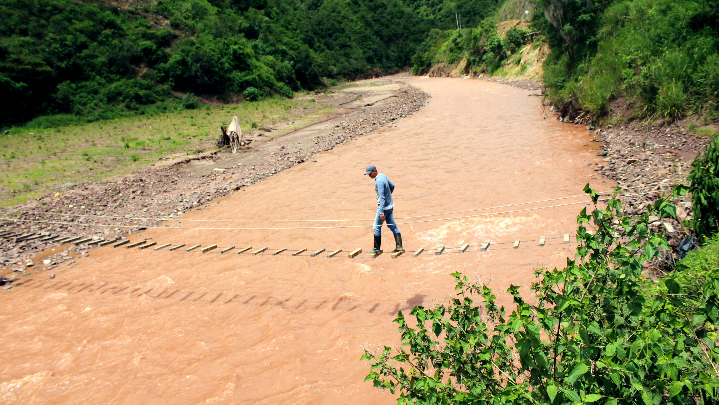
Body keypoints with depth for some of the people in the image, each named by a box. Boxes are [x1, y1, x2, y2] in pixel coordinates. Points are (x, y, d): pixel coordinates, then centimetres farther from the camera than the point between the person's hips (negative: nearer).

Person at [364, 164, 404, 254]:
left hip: (384, 207, -10)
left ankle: (377, 248, 12)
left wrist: (381, 212, -30)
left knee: (377, 227, 3)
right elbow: (392, 186, 19)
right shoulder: (383, 176, 6)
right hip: (390, 205, 10)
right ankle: (399, 246, 10)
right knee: (392, 226, 12)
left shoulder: (379, 181, -23)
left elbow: (382, 197, -28)